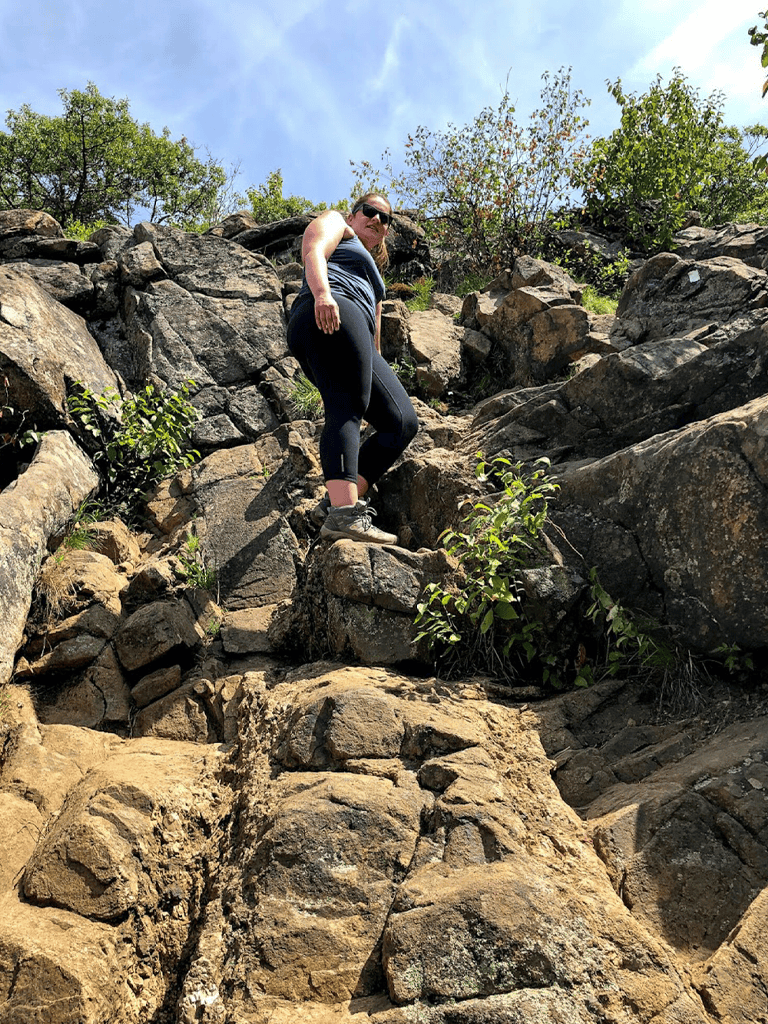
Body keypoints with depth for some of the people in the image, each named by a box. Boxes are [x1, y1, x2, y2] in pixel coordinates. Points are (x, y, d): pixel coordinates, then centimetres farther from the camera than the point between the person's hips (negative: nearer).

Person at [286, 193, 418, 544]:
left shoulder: (372, 274, 45)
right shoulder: (336, 223, 24)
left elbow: (373, 335, 37)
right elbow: (313, 251, 0)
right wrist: (321, 293, -20)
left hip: (358, 346, 8)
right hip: (326, 317, -8)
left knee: (403, 422, -7)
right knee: (346, 410, -27)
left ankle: (336, 502, -18)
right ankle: (344, 512, -42)